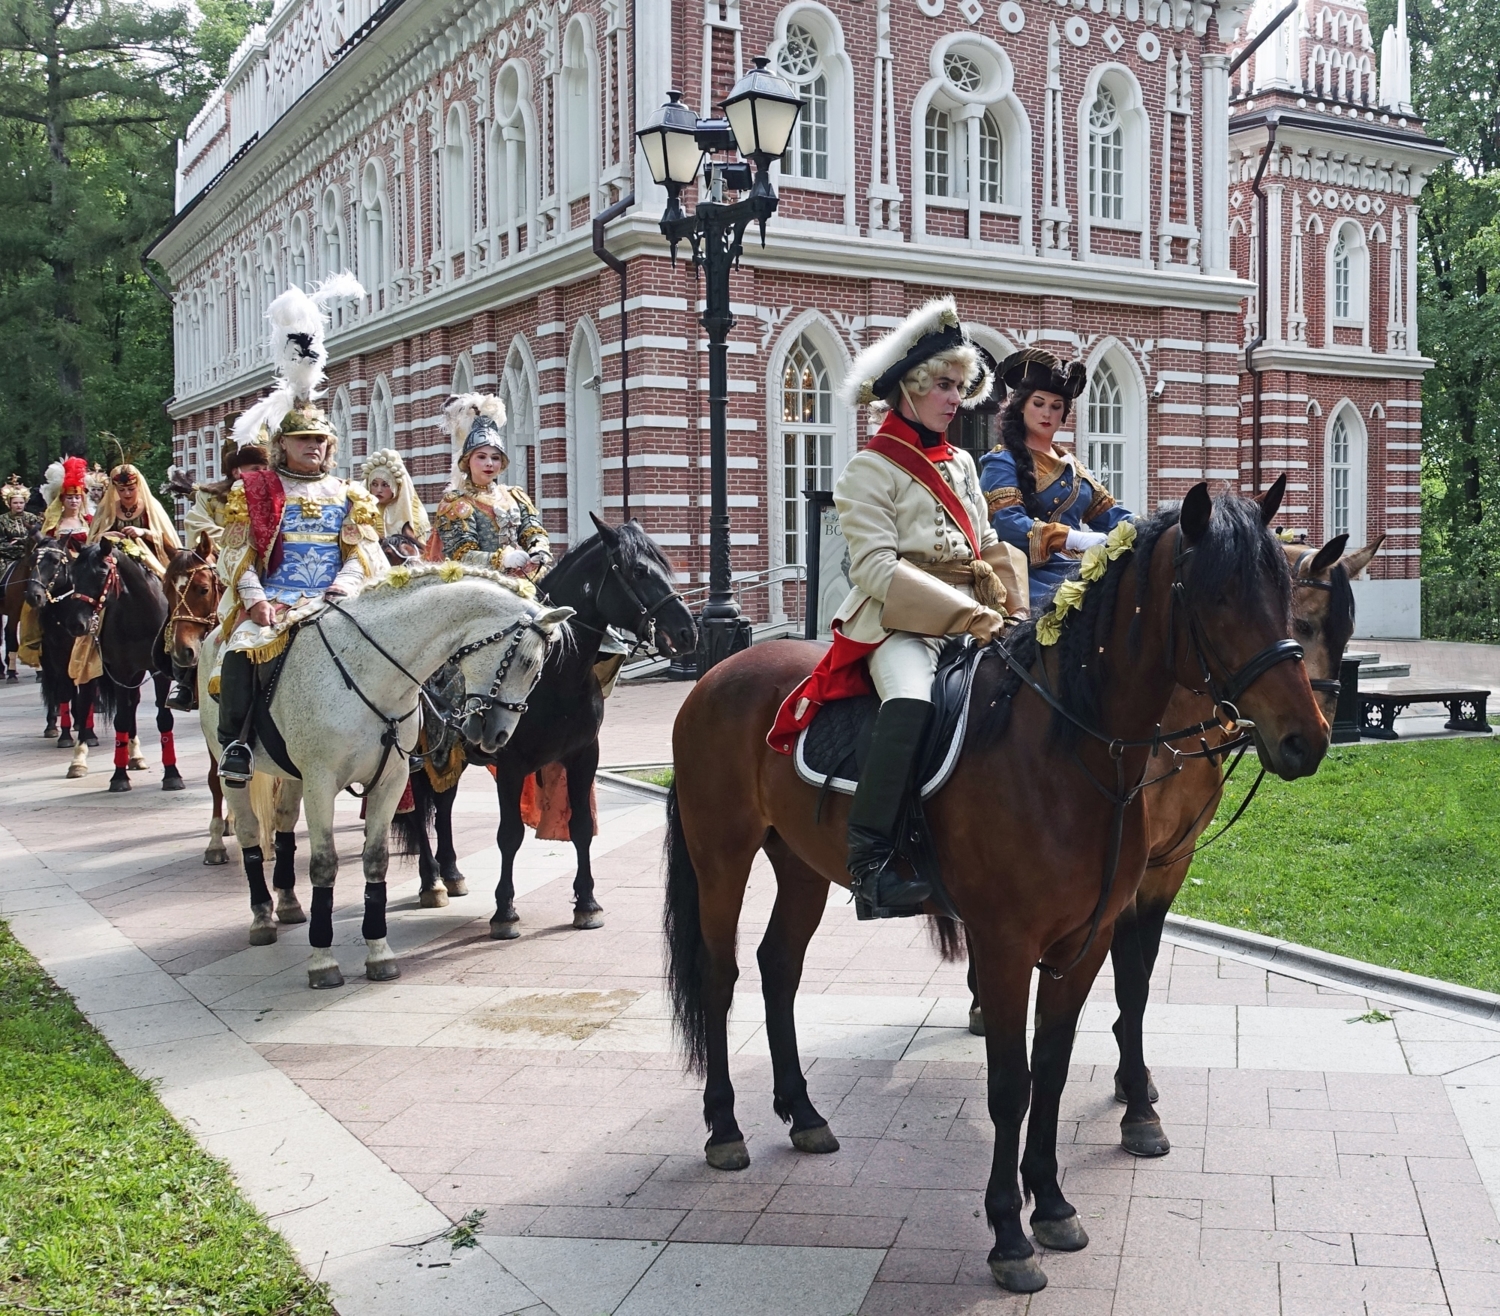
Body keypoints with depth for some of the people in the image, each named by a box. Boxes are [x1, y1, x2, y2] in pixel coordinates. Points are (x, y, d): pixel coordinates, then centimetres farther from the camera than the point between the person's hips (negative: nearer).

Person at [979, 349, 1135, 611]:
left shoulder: (1071, 464, 23)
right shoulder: (1003, 462, 0)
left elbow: (1108, 514, 18)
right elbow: (1008, 523, -15)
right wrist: (1081, 539, -26)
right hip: (1036, 577, -7)